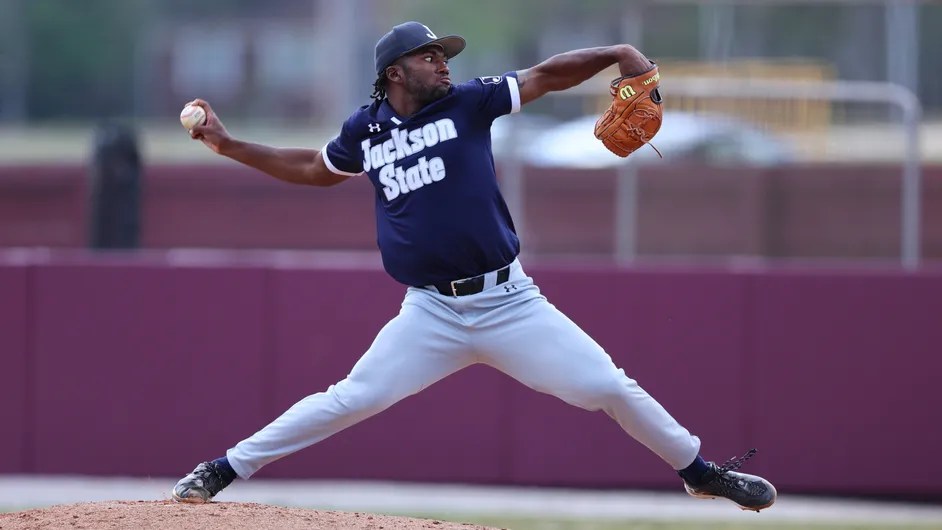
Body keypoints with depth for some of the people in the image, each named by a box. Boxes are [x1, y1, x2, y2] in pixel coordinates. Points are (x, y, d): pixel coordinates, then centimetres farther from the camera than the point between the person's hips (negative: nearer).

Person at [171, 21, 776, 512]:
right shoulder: (365, 130, 8)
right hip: (431, 314, 1)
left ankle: (699, 471, 14)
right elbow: (315, 169, 27)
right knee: (351, 401, -9)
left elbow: (549, 75, -2)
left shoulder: (467, 103, 1)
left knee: (609, 388, -5)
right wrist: (228, 145, 23)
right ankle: (226, 469, 2)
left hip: (510, 304, 0)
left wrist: (619, 54, -17)